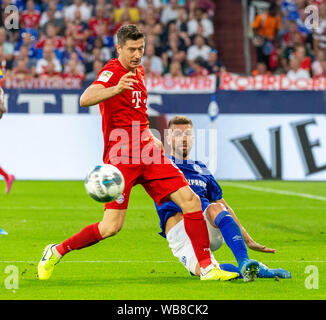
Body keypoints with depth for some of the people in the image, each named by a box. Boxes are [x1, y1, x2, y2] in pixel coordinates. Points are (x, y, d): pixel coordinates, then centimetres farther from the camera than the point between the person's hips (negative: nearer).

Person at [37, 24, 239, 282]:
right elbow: (85, 99, -31)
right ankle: (55, 253, 8)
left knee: (191, 201, -6)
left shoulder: (138, 71, 17)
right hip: (121, 157, -7)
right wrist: (116, 88, -47)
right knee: (112, 226, -12)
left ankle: (207, 267, -1)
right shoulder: (112, 72, -10)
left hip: (147, 154, 7)